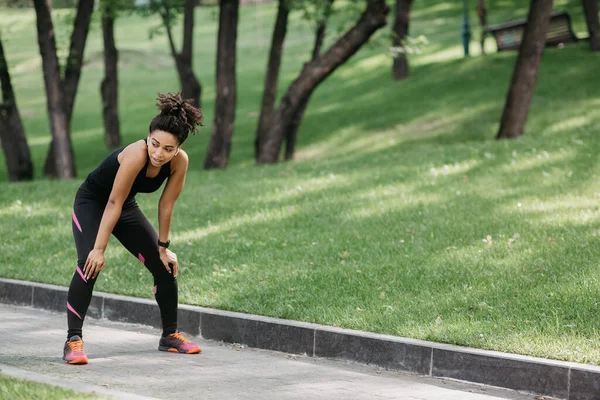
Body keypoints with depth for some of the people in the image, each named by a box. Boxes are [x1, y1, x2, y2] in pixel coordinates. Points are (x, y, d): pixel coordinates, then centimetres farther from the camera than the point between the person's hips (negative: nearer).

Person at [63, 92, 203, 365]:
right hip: (91, 202, -6)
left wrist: (163, 247, -4)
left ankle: (170, 335, 20)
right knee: (90, 265, -26)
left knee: (165, 266, 3)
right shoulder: (136, 155, -38)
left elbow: (166, 205, -11)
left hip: (126, 207, 6)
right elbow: (113, 203, -34)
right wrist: (99, 249, -30)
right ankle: (73, 340, -22)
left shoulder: (180, 162, -23)